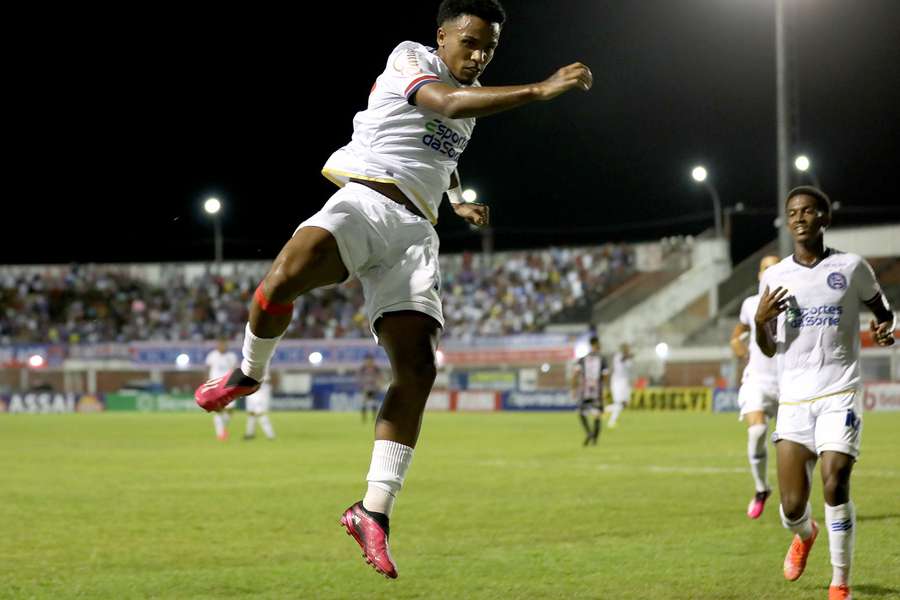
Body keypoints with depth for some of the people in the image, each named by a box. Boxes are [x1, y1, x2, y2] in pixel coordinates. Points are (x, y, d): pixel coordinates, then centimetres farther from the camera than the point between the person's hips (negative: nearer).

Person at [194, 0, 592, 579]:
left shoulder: (475, 96, 26)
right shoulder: (411, 59, 2)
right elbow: (447, 103, -20)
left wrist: (460, 202, 29)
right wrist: (540, 90, -26)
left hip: (414, 231, 6)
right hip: (365, 199, -6)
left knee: (417, 366, -14)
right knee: (287, 274, -37)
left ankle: (374, 511, -9)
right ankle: (249, 373, -4)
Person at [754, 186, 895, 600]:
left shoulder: (851, 268, 2)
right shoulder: (774, 277, 7)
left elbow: (882, 311, 17)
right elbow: (768, 350, 10)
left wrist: (885, 330, -7)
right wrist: (760, 321, -11)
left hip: (839, 392, -2)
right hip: (793, 397, 2)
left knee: (835, 484, -18)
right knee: (792, 505, -2)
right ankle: (804, 534, 36)